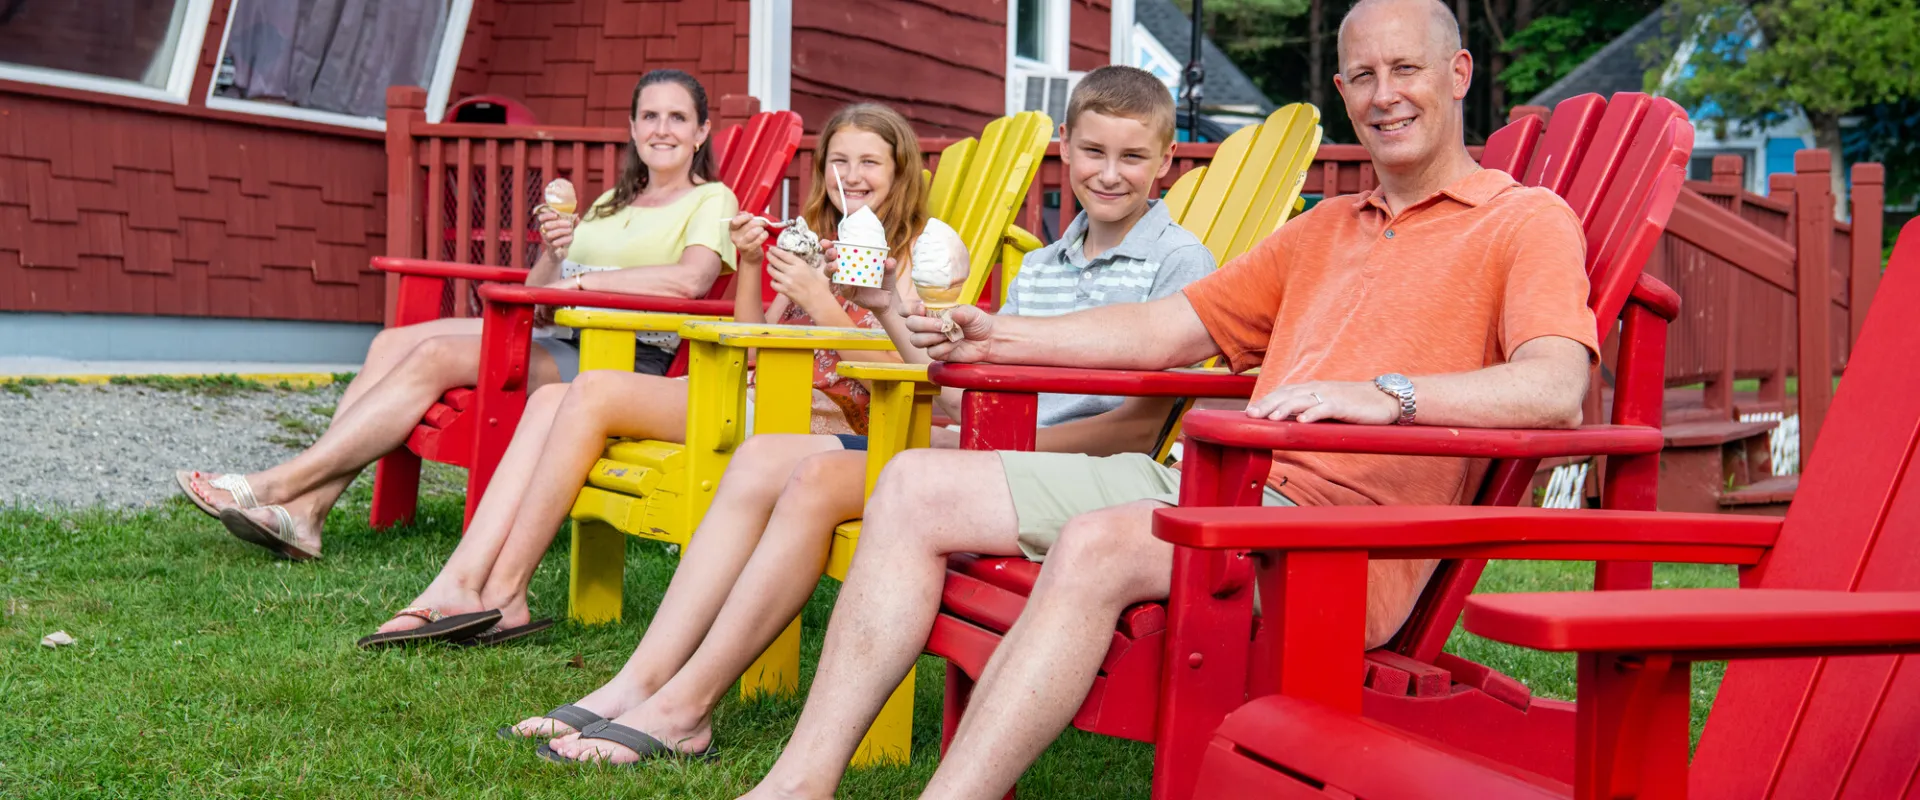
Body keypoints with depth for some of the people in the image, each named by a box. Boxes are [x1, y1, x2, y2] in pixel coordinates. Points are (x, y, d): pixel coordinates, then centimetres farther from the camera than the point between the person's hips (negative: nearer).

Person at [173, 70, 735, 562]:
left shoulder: (711, 201, 4)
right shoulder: (610, 204, 27)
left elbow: (691, 279, -18)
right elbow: (540, 291, 21)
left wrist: (578, 282, -16)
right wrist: (553, 255, -2)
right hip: (560, 345, 8)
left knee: (437, 355, -24)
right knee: (395, 343, -12)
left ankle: (278, 485, -23)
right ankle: (305, 509, -21)